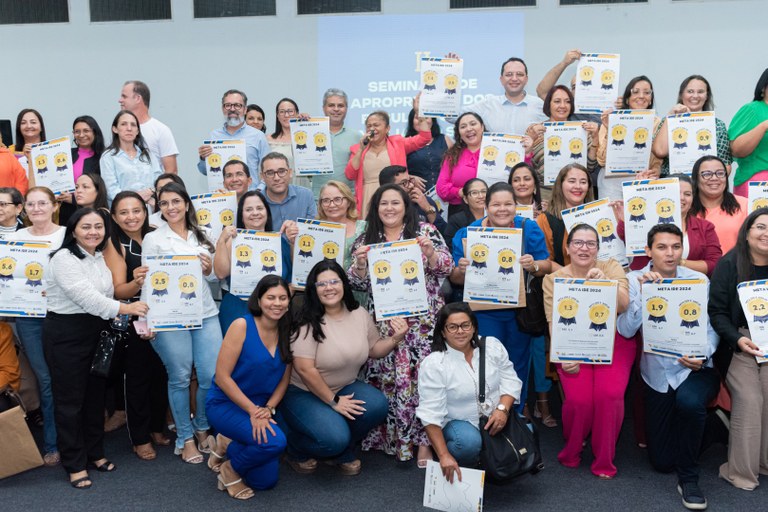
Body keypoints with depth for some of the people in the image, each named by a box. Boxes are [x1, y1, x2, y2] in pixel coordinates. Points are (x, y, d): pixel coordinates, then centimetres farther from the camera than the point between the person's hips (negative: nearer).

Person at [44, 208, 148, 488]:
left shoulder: (99, 257, 10)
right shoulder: (64, 258, -14)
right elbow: (84, 295, -24)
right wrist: (124, 308, -27)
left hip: (96, 331, 7)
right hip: (66, 333, -7)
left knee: (95, 394, 14)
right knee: (70, 399, 1)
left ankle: (94, 452, 29)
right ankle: (74, 464, 12)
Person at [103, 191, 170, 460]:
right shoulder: (114, 245, -8)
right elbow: (118, 291, -13)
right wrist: (136, 282, -35)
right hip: (133, 320, -3)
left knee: (161, 372, 11)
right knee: (137, 377, 4)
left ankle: (157, 428, 29)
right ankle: (140, 438, 18)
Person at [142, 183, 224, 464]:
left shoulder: (201, 236, 13)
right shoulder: (153, 239, 3)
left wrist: (210, 269, -4)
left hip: (205, 313, 3)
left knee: (213, 376, 0)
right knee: (180, 378, 2)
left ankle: (202, 428, 24)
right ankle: (185, 438, 19)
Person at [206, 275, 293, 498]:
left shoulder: (287, 333, -2)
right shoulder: (242, 325, -18)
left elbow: (284, 380, 4)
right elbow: (221, 377, -19)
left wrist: (268, 409, -13)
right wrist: (253, 411, -22)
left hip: (260, 409, 6)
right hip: (225, 404, -6)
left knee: (266, 481, 4)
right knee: (274, 441, -30)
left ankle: (228, 445, 27)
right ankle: (231, 469, -1)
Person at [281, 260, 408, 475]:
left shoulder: (359, 314, -1)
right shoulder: (308, 321, -19)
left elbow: (373, 349, 11)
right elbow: (304, 369, -23)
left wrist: (395, 338, -8)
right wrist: (333, 402, -20)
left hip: (343, 387, 6)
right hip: (303, 392, -6)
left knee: (377, 405, -22)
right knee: (333, 438, -28)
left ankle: (344, 452, 5)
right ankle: (296, 449, 8)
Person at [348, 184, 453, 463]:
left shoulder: (425, 231, 5)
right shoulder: (366, 239, 11)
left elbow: (446, 267, -1)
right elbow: (359, 284, 8)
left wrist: (429, 251, -19)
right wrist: (360, 263, -11)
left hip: (423, 319, -2)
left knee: (422, 375, -9)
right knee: (386, 376, 0)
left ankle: (424, 441, 0)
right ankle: (388, 437, 14)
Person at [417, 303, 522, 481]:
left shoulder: (493, 346, -3)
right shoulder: (433, 364, -16)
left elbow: (510, 381, 1)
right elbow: (431, 414, -19)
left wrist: (503, 409, -20)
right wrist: (444, 456, -27)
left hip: (496, 419, 5)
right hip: (458, 423, -5)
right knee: (469, 442, -35)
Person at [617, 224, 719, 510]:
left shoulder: (699, 280, -5)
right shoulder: (634, 280, -6)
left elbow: (711, 328, -3)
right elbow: (626, 330, -15)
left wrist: (702, 356, -22)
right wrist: (642, 292, -25)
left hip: (695, 369, -1)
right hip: (657, 374, 2)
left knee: (689, 400, -38)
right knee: (661, 461, 8)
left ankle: (688, 478, -13)